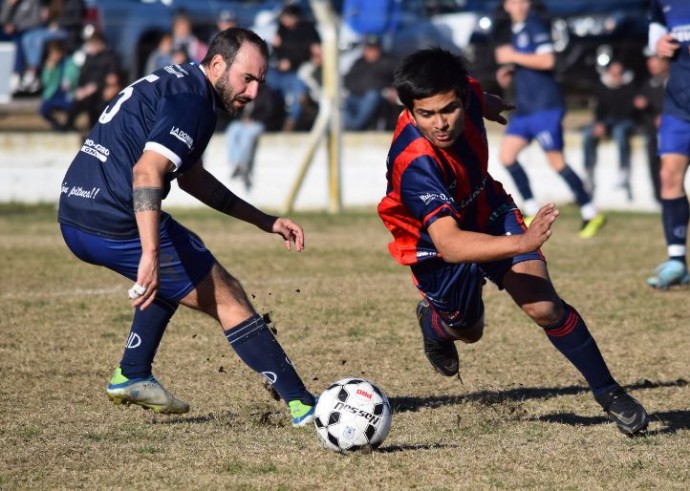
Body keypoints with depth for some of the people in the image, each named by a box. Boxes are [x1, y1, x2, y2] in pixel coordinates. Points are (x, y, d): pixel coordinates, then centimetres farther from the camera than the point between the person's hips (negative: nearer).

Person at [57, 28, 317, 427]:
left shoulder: (175, 83, 19)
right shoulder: (191, 101, -12)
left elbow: (190, 177, 31)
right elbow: (146, 172, -27)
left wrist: (263, 221, 30)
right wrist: (150, 255, -34)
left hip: (75, 220, 10)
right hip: (117, 224, -10)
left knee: (180, 272, 34)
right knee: (229, 298, -1)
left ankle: (132, 376, 29)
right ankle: (303, 405, 0)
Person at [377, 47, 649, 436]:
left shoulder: (465, 93, -26)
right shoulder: (415, 165, -43)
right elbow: (449, 244, -51)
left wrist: (491, 102, 27)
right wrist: (522, 243, -62)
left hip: (488, 213, 3)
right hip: (436, 244, -3)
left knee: (544, 307, -16)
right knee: (468, 330, 19)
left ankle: (608, 391, 2)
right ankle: (432, 322, 56)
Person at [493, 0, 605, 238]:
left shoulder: (535, 26, -10)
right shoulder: (517, 30, 16)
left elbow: (547, 60, -22)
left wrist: (512, 57, -15)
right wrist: (508, 74, 12)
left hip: (545, 106, -9)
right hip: (524, 108, 9)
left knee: (556, 161, -9)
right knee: (506, 155, 2)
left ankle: (592, 215, -1)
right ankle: (533, 213, 7)